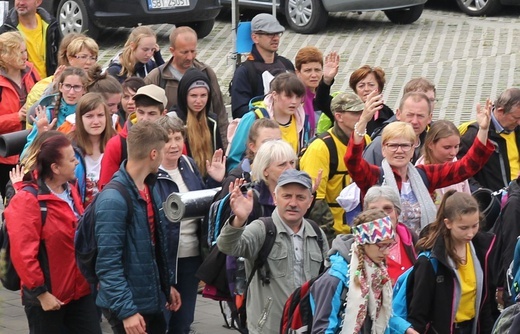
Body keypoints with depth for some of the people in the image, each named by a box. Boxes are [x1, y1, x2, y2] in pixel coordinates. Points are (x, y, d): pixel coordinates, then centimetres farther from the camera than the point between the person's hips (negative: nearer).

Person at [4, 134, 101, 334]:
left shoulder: (70, 192, 8)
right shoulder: (27, 200, -18)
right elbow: (22, 253, -21)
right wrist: (40, 292, -18)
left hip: (79, 290, 7)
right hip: (48, 297, -7)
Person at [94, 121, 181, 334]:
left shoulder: (150, 187, 6)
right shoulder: (113, 199, -21)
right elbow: (108, 264, -23)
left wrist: (168, 285, 18)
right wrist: (126, 310, -25)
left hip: (151, 299, 8)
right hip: (127, 306, -8)